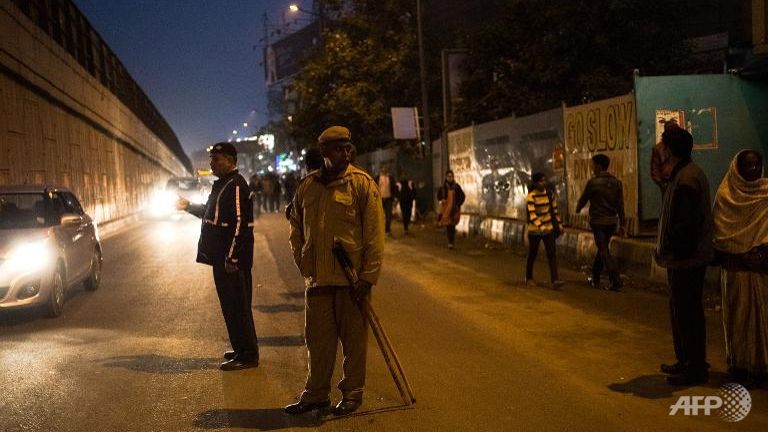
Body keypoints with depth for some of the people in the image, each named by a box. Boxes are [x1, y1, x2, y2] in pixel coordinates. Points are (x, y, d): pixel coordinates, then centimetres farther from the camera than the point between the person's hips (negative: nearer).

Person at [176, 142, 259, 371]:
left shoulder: (236, 186, -17)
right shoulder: (222, 184, 16)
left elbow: (239, 223, -23)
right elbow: (211, 213, 32)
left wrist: (231, 258, -24)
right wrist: (189, 206, 25)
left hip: (233, 257, -10)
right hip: (222, 256, 10)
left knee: (237, 305, -5)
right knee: (231, 303, 16)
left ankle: (247, 355, 3)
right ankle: (242, 349, 27)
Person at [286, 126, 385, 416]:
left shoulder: (362, 183, -6)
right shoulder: (307, 184, 8)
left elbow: (374, 235, -9)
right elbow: (296, 226, 19)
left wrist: (368, 276, -12)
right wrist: (302, 262, 9)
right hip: (317, 278, 5)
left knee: (353, 339, 8)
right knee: (318, 338, 14)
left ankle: (352, 394, 22)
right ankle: (316, 393, 27)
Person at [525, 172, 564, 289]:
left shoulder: (550, 194, 3)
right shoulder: (531, 196, -13)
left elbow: (555, 210, 12)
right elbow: (532, 214, -22)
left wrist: (559, 225, 11)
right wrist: (540, 226, -34)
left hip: (548, 228, 4)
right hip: (535, 230, -4)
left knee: (552, 253, -8)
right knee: (533, 254, 9)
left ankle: (554, 280, -13)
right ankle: (529, 278, 28)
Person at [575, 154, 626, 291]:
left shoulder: (593, 182, -12)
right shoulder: (616, 182, 4)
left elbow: (583, 199, 1)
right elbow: (620, 205, 3)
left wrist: (577, 209, 22)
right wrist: (622, 224, 7)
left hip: (598, 221, -6)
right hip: (612, 221, 6)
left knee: (604, 251, -4)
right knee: (602, 249, 17)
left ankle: (616, 281, -12)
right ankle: (595, 279, 26)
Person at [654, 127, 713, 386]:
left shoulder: (685, 179, -20)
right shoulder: (690, 173, 14)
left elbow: (685, 224, -25)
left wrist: (665, 249, -15)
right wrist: (665, 247, 14)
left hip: (685, 258, -11)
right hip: (689, 257, 11)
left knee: (687, 313, -2)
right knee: (682, 310, 18)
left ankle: (695, 369, 8)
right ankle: (687, 362, 30)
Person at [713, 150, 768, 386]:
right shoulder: (726, 195, 2)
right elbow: (721, 233, -3)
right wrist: (746, 254, -13)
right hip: (736, 265, -1)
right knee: (739, 313, 2)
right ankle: (739, 365, 9)